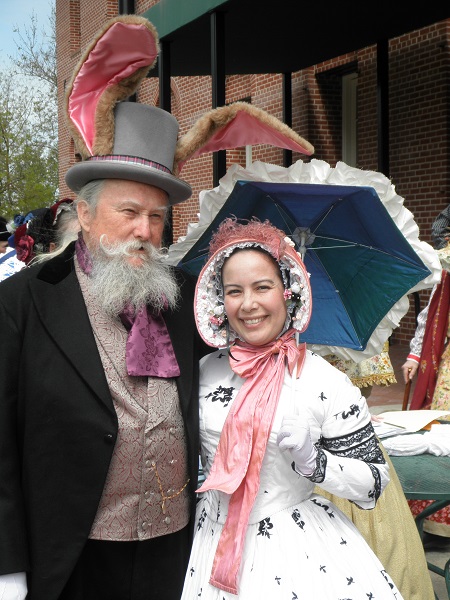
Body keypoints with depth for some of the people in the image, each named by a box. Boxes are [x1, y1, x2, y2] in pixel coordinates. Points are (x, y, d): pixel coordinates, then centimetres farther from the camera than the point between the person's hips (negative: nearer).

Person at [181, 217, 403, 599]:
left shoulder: (328, 384, -11)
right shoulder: (205, 372, -1)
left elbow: (375, 482, -7)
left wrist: (312, 462, -20)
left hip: (299, 546, -3)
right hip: (212, 542, 3)